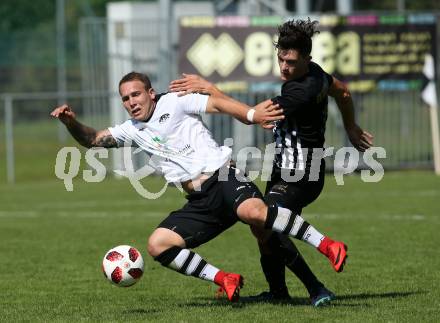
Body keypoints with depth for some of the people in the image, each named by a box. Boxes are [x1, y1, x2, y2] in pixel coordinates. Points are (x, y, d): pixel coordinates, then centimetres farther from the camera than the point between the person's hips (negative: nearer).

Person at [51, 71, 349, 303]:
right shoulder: (132, 131, 19)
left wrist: (251, 114, -25)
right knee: (158, 245, -12)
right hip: (200, 203, 6)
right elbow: (92, 139, 17)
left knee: (254, 211, -37)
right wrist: (71, 122, -4)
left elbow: (217, 104, -8)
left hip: (224, 178, -6)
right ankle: (226, 280, -6)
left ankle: (326, 247, -28)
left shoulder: (173, 103, 2)